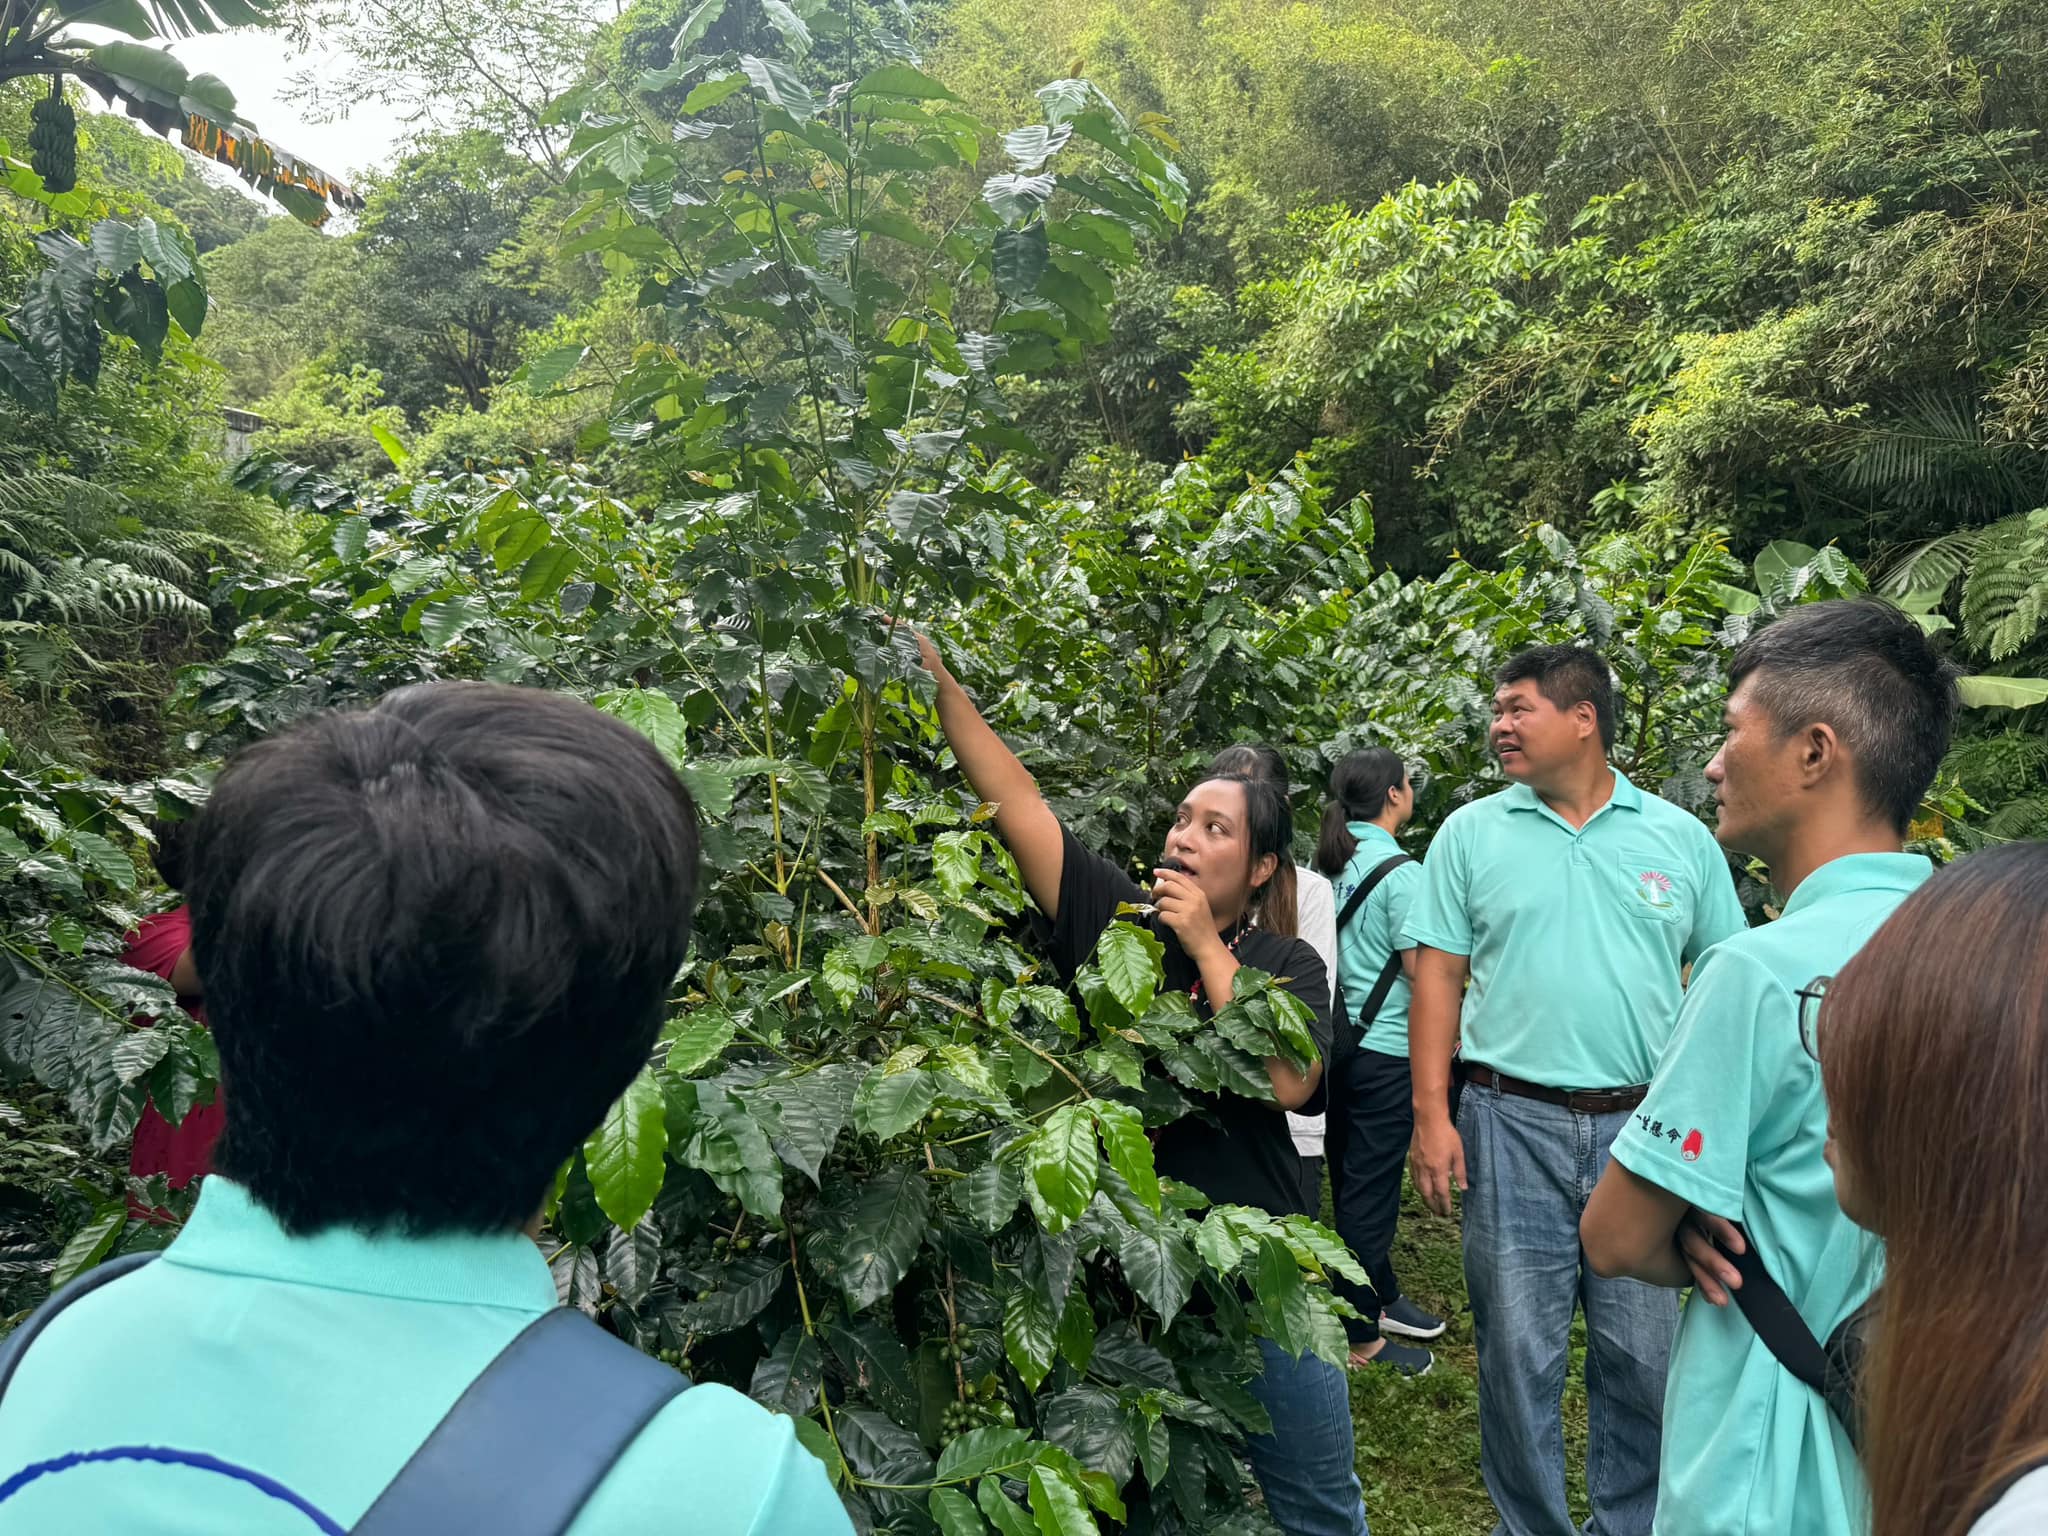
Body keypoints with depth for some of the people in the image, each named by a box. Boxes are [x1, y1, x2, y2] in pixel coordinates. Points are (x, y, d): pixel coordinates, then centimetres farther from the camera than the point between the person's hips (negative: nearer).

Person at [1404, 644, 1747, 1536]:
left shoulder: (1680, 838, 5)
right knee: (1518, 1352, 7)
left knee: (1643, 1354, 10)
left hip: (1646, 1128, 1)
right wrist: (1431, 1114, -6)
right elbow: (1439, 977, 1)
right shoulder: (1471, 834, 3)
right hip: (1512, 1125, -1)